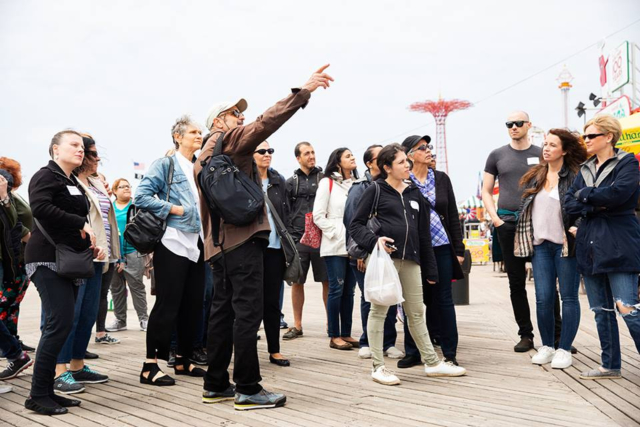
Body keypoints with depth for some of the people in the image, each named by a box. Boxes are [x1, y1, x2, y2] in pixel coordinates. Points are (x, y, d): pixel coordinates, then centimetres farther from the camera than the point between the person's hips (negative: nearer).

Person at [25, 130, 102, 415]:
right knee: (60, 323, -13)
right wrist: (80, 223, -21)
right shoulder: (46, 176, -6)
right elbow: (40, 208, -25)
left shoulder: (73, 183, 20)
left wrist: (90, 245, 11)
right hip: (49, 260, -9)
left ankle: (47, 390, 14)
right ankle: (37, 395, -4)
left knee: (62, 324, 7)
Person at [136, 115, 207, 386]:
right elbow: (142, 196, -11)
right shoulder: (165, 165, -2)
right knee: (167, 304, -6)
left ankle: (183, 360, 21)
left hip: (197, 243, 7)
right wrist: (173, 208, -14)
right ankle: (150, 366, 2)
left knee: (193, 303, 9)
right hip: (172, 243, -7)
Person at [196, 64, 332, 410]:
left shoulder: (202, 159, 22)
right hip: (243, 237, -9)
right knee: (247, 312, -8)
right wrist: (303, 92, -23)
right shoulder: (231, 139, -2)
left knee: (223, 312, 11)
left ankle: (216, 385, 16)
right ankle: (247, 389, -6)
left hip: (218, 242, 9)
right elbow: (264, 125, -19)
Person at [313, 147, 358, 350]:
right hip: (335, 245, -5)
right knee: (337, 289, -3)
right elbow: (318, 215, -5)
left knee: (349, 290, 8)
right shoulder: (327, 183, -2)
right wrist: (336, 233, -11)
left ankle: (346, 334, 16)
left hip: (354, 245, 5)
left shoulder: (356, 184, 12)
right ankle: (334, 336, 6)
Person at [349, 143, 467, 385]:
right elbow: (355, 225, 0)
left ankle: (432, 363, 22)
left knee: (416, 313, 13)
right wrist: (374, 240, -19)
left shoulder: (414, 193, 15)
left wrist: (430, 269, 15)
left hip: (411, 260, 5)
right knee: (379, 310, 2)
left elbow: (424, 234, 16)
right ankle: (378, 367, 11)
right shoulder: (376, 191, 0)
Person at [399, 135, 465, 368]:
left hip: (441, 246, 2)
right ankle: (413, 352, 18)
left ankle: (450, 353, 14)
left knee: (443, 299, 5)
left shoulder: (441, 178, 8)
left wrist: (459, 249, 4)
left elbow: (453, 215, 9)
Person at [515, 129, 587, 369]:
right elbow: (525, 207, 17)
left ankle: (564, 350, 11)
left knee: (568, 297, 3)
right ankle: (547, 346, 18)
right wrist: (524, 240, 10)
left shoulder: (575, 176, -4)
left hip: (565, 245, -4)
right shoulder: (535, 176, 13)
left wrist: (575, 228, -20)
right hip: (541, 244, 5)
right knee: (543, 298, 4)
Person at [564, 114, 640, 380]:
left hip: (619, 247, -6)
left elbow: (619, 193, -20)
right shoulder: (584, 170, 16)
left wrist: (585, 195, -6)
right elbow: (569, 204, 5)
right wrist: (596, 206, -12)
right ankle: (610, 366, 21)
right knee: (601, 311, 11)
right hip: (590, 247, 7)